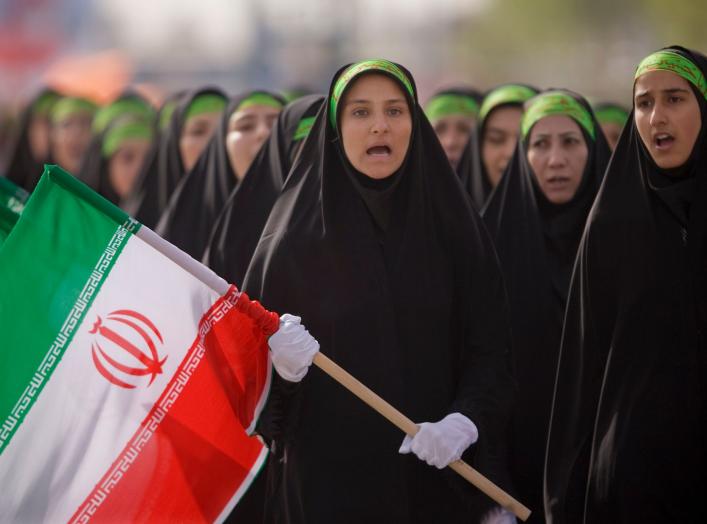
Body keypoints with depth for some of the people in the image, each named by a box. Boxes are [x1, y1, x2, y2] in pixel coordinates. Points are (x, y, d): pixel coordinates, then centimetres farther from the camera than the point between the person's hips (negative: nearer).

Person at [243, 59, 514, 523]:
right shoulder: (298, 229, -1)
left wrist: (465, 421, -17)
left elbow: (489, 348, 0)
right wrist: (279, 363, -22)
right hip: (327, 473, -1)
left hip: (435, 476, 1)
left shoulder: (452, 225, 3)